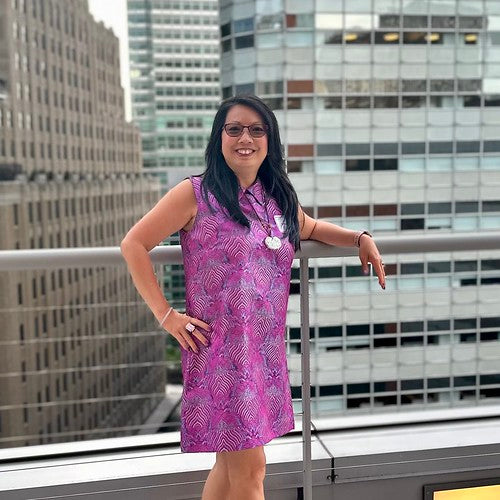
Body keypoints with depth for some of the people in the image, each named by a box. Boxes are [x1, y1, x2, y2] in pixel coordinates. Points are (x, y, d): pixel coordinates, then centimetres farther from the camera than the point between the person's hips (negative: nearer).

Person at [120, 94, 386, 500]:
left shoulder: (278, 197, 11)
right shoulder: (195, 194, -7)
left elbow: (311, 229, 30)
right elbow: (133, 244, -5)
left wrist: (361, 238, 13)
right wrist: (165, 314, -10)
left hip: (267, 350, 6)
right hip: (221, 349, -6)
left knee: (233, 460, 16)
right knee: (250, 466, -1)